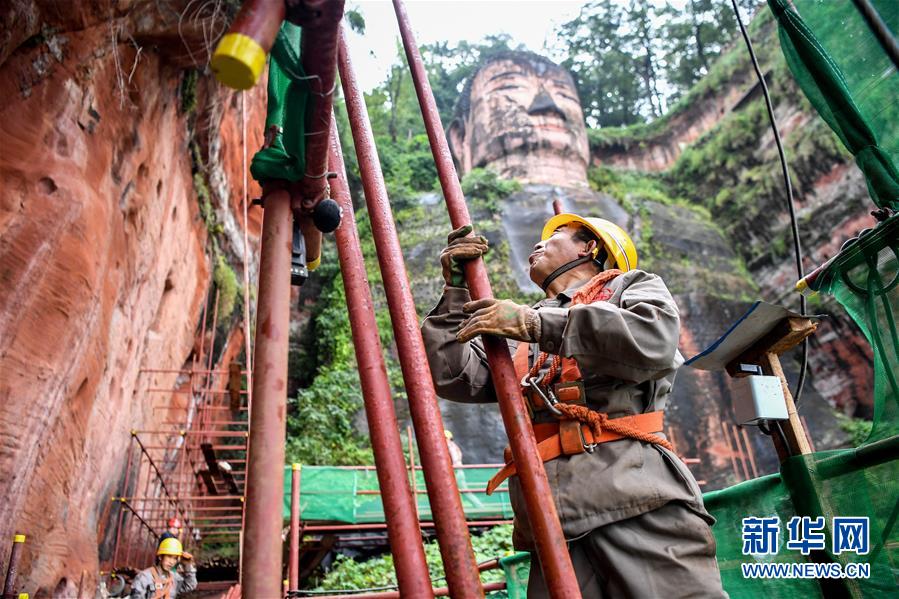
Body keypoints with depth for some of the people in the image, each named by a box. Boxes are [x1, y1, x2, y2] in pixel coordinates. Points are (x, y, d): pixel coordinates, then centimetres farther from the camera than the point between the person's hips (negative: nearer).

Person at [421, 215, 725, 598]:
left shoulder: (630, 286, 18)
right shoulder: (516, 336, 29)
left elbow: (655, 340, -6)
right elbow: (451, 376, 16)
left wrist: (537, 324, -8)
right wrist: (457, 289, 11)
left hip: (638, 495, -3)